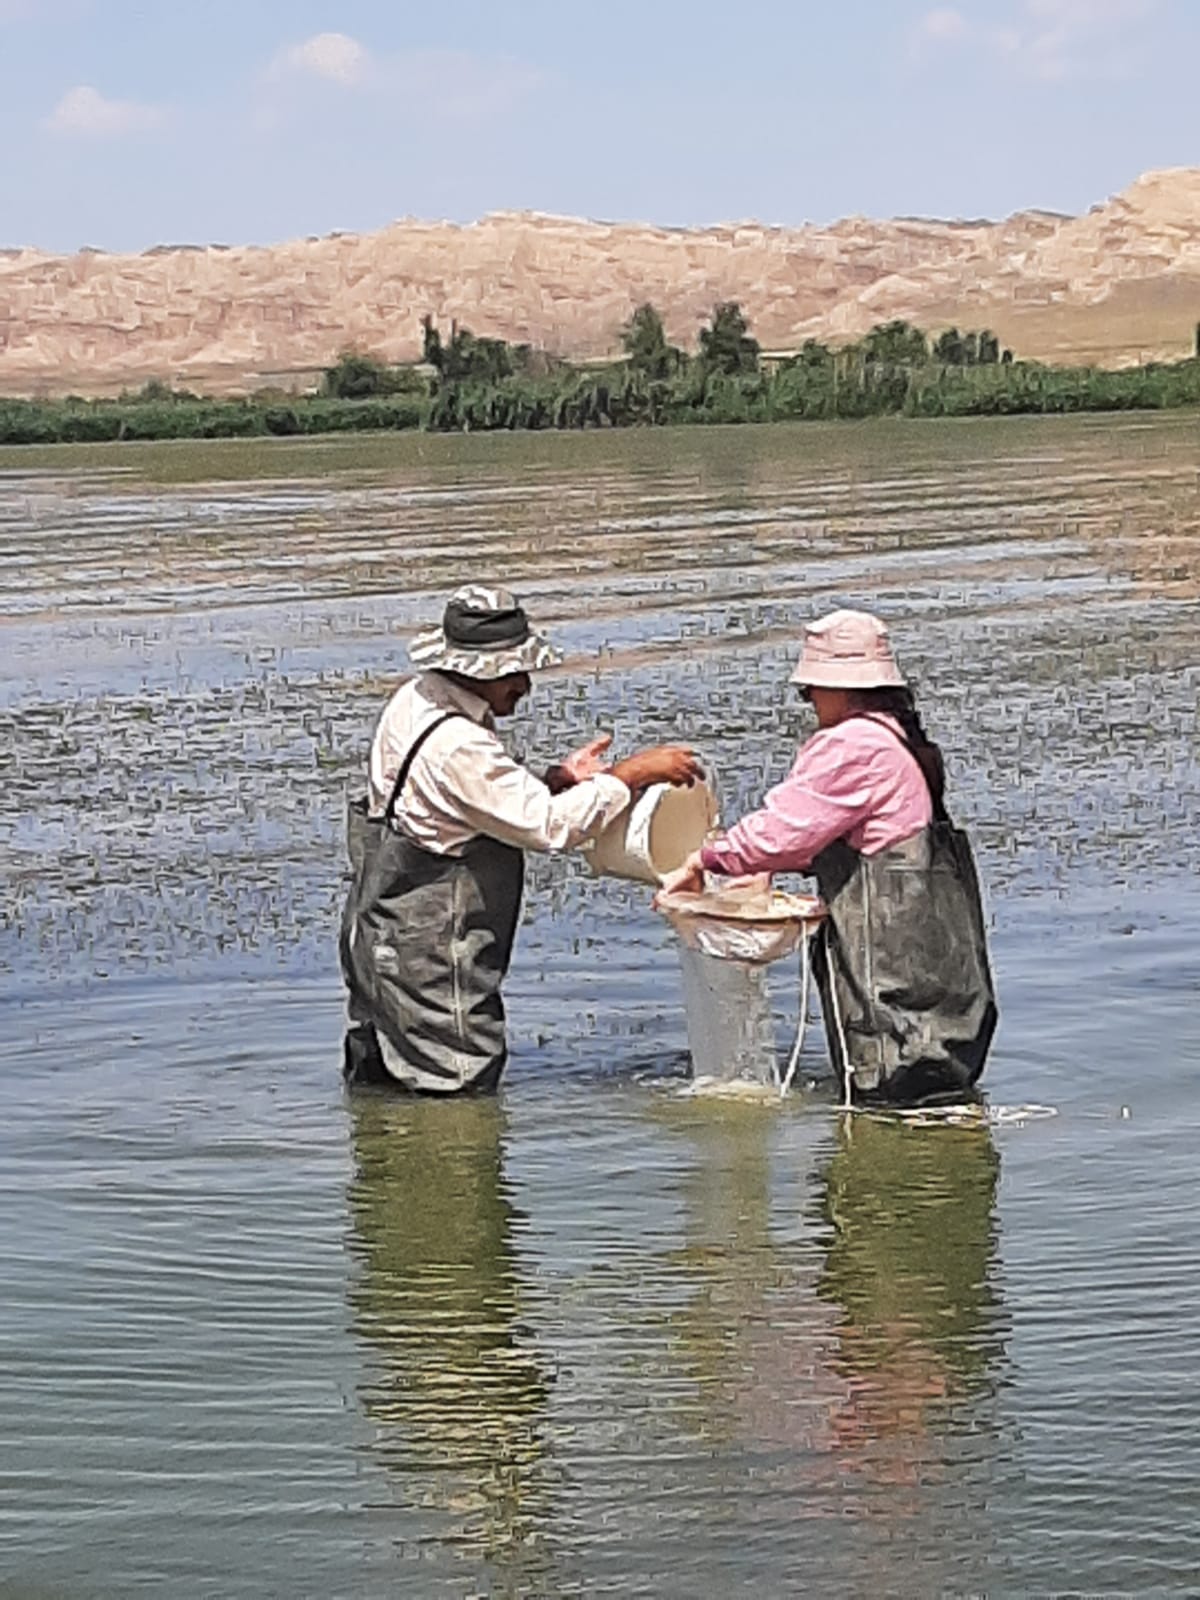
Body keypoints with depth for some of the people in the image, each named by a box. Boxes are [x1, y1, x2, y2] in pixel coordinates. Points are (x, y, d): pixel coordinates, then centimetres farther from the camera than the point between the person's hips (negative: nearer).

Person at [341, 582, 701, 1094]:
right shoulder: (455, 746, -26)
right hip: (428, 965, -10)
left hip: (380, 936, 10)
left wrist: (558, 780, 2)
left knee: (376, 1090, 20)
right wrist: (632, 773, -18)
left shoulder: (416, 701, 5)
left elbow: (492, 802, 15)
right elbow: (550, 826, -26)